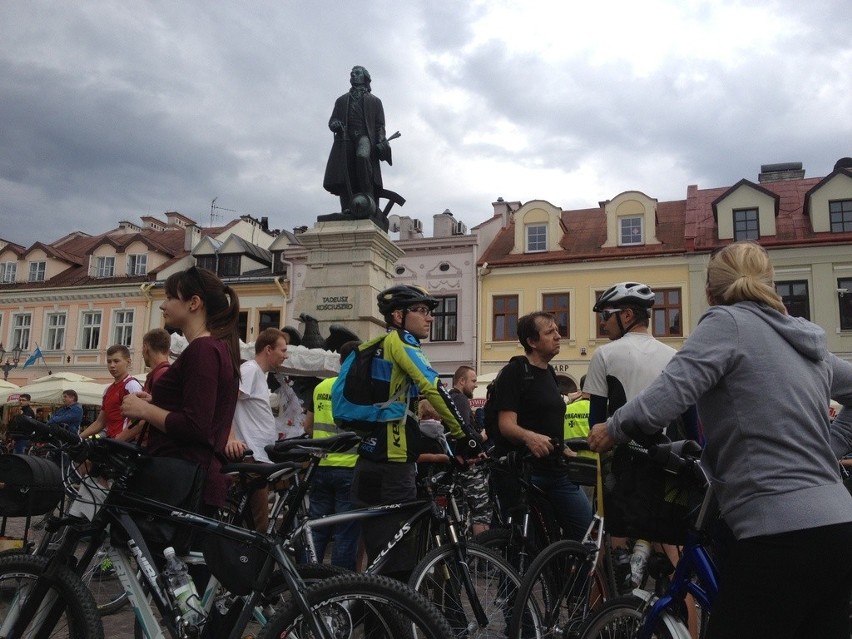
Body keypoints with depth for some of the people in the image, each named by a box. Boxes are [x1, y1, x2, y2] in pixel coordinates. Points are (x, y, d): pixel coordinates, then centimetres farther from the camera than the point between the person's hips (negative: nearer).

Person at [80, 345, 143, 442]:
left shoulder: (132, 385, -8)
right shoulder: (108, 390, 18)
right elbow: (100, 422, 23)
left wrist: (118, 440, -21)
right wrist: (78, 438, 14)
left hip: (124, 442, -7)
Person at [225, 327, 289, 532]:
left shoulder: (260, 374, 20)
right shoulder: (249, 369, -9)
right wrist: (230, 438, -31)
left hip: (262, 457, 10)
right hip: (253, 456, -10)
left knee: (258, 520, 13)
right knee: (258, 523, -8)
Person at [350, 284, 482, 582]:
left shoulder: (378, 347, 22)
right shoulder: (399, 340, -5)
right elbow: (433, 388, -19)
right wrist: (466, 437, -14)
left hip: (369, 464, 9)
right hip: (391, 468, -9)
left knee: (379, 561, 15)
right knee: (398, 565, -5)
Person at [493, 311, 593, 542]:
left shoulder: (549, 373, 16)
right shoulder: (514, 372, -9)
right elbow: (506, 425, -19)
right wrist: (528, 437, -37)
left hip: (555, 472, 8)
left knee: (589, 530, 0)